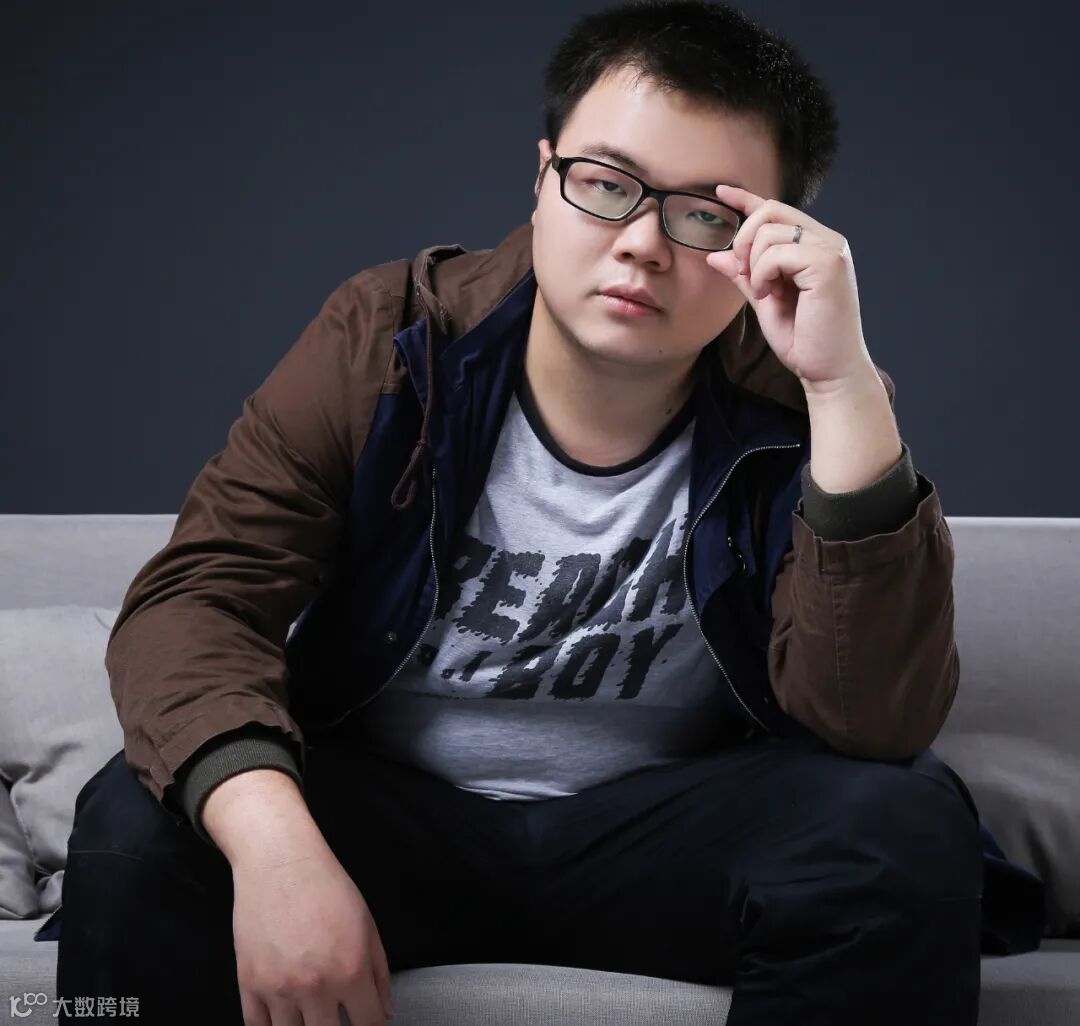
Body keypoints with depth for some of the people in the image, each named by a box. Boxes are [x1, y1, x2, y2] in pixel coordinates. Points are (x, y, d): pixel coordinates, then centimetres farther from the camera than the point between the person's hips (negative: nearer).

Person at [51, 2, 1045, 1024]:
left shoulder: (794, 409, -11)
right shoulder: (386, 341, -9)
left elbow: (877, 726, -23)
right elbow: (197, 595, -16)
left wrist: (846, 385, -33)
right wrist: (273, 842, -36)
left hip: (665, 832, 1)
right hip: (381, 802, 0)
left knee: (907, 826, -27)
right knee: (138, 823, -29)